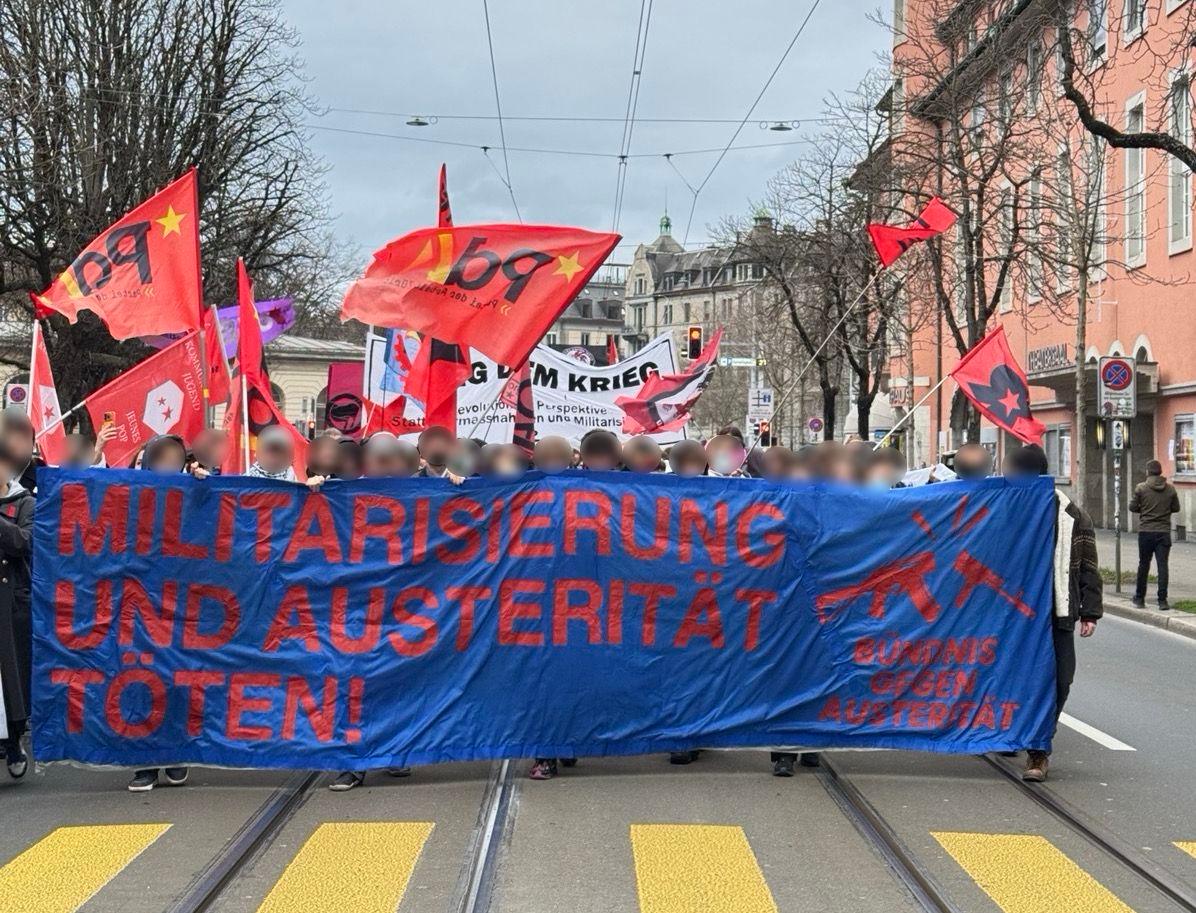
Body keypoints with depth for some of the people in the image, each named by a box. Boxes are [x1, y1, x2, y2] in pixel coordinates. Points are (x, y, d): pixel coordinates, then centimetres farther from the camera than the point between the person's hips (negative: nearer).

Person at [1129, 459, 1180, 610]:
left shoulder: (1141, 488, -6)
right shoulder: (1170, 489, 0)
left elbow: (1133, 507, -4)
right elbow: (1176, 508, 8)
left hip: (1146, 531, 0)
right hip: (1164, 532, 1)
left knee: (1143, 565, 11)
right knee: (1163, 565, 0)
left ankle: (1140, 598, 21)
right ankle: (1162, 600, -4)